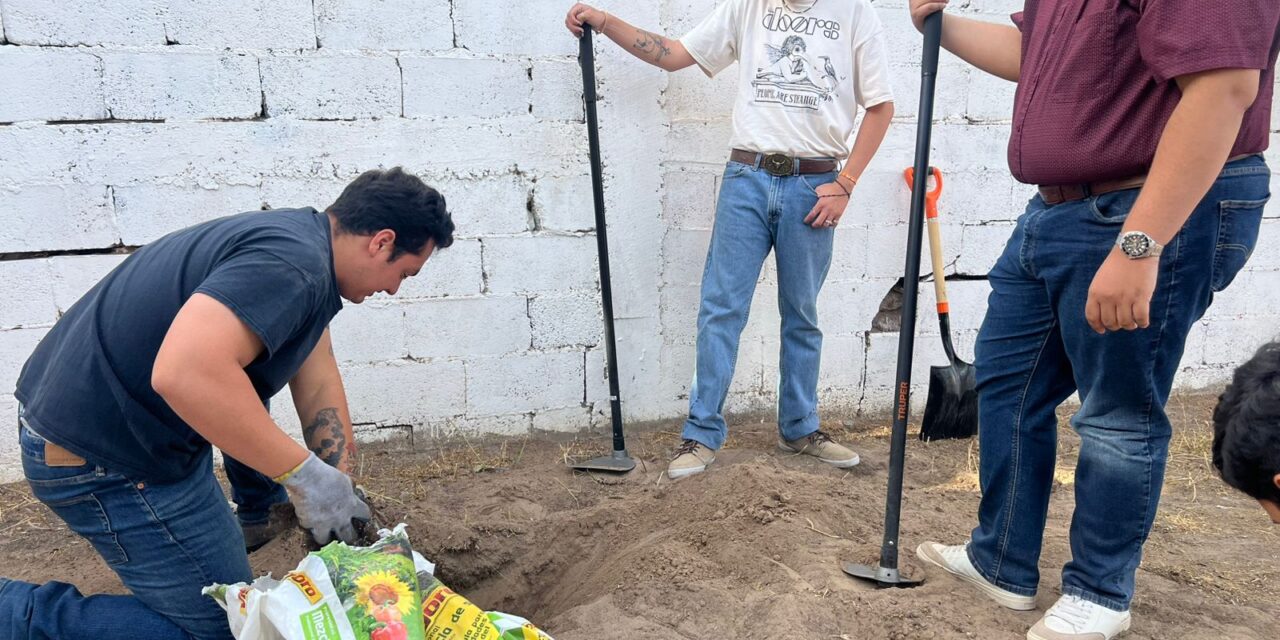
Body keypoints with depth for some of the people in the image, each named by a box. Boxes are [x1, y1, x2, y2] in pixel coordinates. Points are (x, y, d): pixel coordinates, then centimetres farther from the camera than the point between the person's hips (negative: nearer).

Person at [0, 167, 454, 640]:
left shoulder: (300, 231, 6)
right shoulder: (295, 267, -25)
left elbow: (318, 383, 5)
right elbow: (184, 374, -39)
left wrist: (340, 490, 4)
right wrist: (305, 475, -31)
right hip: (106, 462, -9)